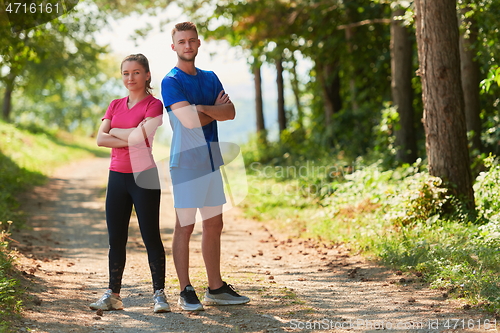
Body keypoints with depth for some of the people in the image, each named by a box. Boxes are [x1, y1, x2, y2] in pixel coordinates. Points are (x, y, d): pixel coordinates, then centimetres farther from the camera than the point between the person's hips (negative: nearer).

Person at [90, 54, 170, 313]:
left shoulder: (154, 105, -4)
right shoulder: (115, 106, 12)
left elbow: (142, 137, -17)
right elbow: (100, 139, 0)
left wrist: (115, 131, -3)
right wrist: (131, 138, -12)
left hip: (144, 177, -5)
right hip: (117, 176, 5)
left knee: (151, 237, -3)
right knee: (116, 239, 7)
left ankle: (159, 294, 1)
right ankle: (112, 294, 13)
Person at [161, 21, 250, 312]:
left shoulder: (210, 78, 14)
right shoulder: (171, 81, -7)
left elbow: (230, 112, 3)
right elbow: (189, 120, -19)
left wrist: (203, 108, -12)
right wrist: (217, 109, -5)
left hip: (211, 160, 7)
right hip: (186, 162, -7)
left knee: (214, 225, 11)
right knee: (185, 227, -3)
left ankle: (216, 288, 19)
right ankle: (186, 292, 4)